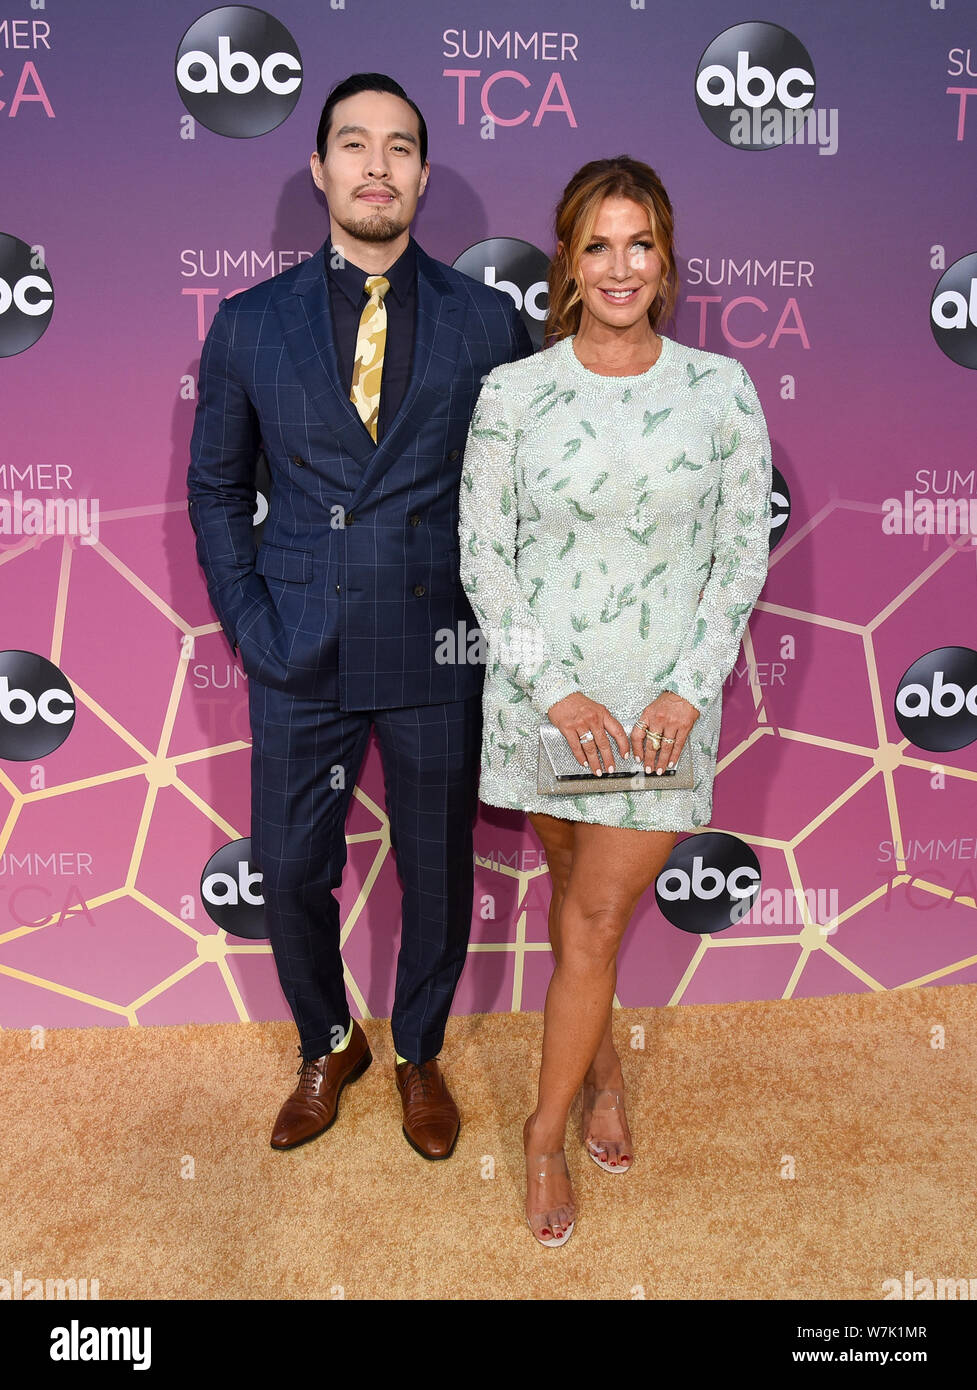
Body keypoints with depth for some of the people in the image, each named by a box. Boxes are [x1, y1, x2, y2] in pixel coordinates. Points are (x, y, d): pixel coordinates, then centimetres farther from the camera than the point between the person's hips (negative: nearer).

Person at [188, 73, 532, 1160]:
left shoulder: (486, 322, 1)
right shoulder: (250, 324, 3)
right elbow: (216, 486, 9)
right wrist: (246, 622, -1)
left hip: (438, 654, 0)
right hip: (300, 657, 1)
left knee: (438, 875, 13)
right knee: (290, 877, 10)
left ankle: (419, 1053, 39)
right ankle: (328, 1048, 39)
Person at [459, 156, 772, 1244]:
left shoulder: (722, 391, -2)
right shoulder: (512, 392, -3)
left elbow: (745, 553, 0)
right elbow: (482, 558, -4)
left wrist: (690, 688, -10)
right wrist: (556, 691, -12)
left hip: (665, 699, -1)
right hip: (546, 693, 1)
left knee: (594, 917, 1)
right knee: (578, 898, 17)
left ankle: (547, 1130, 21)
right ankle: (601, 1069, 43)